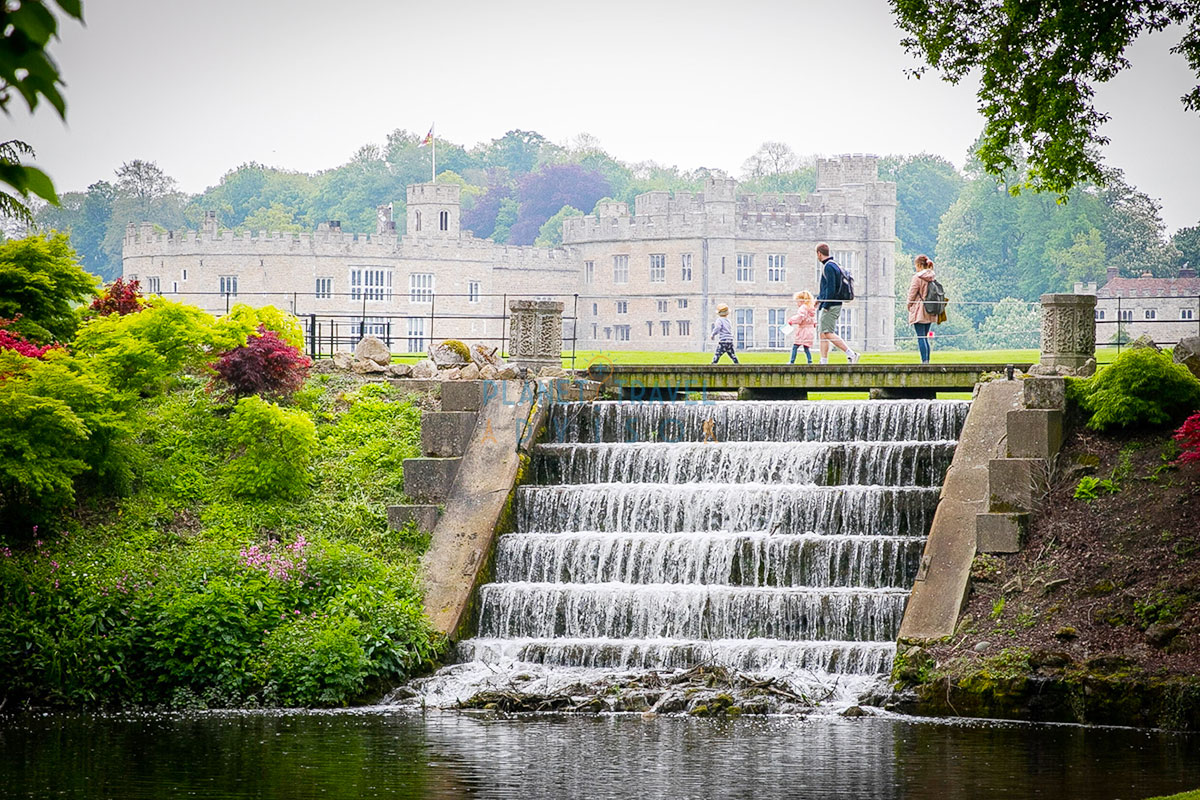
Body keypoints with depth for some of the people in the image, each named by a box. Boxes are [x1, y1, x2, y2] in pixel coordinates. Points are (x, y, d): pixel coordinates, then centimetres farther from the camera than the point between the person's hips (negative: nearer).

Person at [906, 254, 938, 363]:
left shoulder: (918, 277, -11)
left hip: (919, 311, -7)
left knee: (921, 337, -7)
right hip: (930, 313, 7)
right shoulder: (932, 277, 10)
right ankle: (927, 361, 11)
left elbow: (912, 293, -9)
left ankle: (924, 361, -14)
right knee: (925, 337, 13)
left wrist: (909, 305, 6)